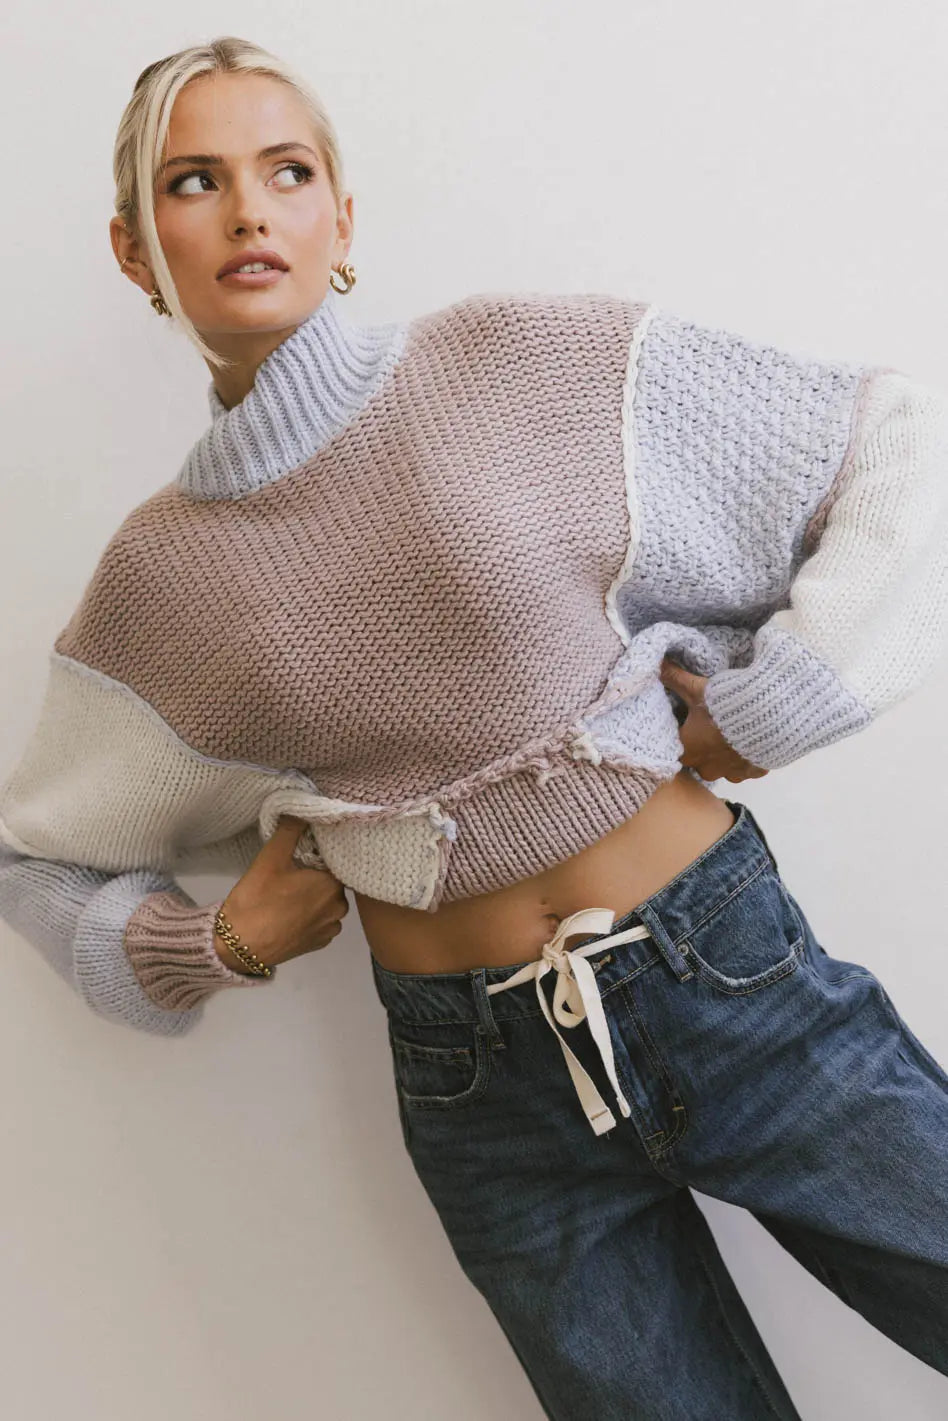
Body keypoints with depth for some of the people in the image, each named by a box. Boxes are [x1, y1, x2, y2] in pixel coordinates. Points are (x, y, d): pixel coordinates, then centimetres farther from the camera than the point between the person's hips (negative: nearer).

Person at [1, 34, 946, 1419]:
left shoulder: (533, 361, -7)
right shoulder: (156, 577, 0)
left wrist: (764, 707, -6)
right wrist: (217, 944, -1)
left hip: (733, 975, 0)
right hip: (485, 1085, 1)